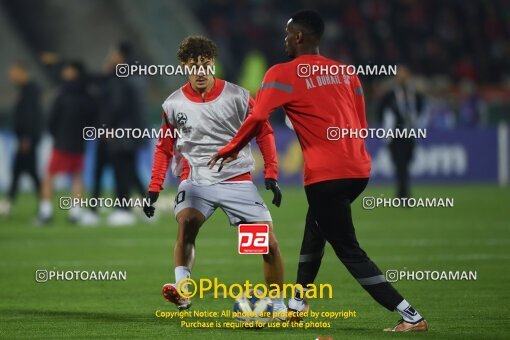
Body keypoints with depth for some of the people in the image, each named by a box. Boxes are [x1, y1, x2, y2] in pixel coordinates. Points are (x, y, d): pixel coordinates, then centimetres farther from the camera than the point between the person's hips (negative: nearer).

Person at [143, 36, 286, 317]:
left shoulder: (237, 96, -2)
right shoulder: (174, 104, 3)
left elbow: (264, 133, 6)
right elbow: (164, 149, 14)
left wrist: (271, 176, -2)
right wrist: (153, 189, 5)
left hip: (237, 180, 0)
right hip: (196, 180, 0)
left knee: (268, 242, -5)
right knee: (186, 223, -32)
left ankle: (279, 306, 14)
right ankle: (182, 290, -41)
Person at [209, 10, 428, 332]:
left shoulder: (282, 74, -4)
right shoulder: (346, 73, 13)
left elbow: (257, 118, -11)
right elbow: (361, 123, 16)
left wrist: (230, 150, 3)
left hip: (326, 174, -7)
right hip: (359, 169, 7)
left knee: (350, 251, -2)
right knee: (314, 233, 28)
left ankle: (411, 317, -10)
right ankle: (297, 304, 35)